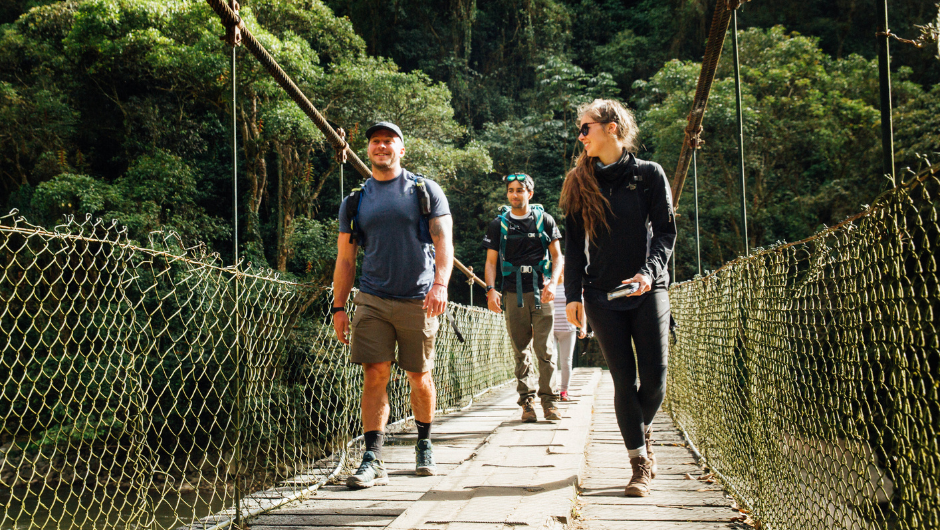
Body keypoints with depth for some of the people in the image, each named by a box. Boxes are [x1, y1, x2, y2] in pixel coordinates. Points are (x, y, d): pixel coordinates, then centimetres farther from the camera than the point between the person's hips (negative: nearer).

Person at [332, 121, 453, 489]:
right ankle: (373, 461, -10)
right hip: (372, 300, 1)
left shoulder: (425, 191, 5)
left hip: (418, 300, -1)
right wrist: (338, 308, 4)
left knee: (419, 377, 8)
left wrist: (440, 284, -20)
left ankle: (424, 445, 29)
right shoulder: (355, 201, 11)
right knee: (375, 375, -9)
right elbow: (345, 259, 12)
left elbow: (443, 240, -4)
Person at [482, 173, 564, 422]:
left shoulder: (544, 220, 8)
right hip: (513, 292, 1)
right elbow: (491, 261, 10)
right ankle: (526, 400, 8)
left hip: (541, 293, -1)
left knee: (544, 348, -7)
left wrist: (553, 282, -8)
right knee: (521, 350, 3)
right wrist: (491, 289, -5)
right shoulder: (498, 225, 10)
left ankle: (548, 400, 0)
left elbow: (557, 256, 8)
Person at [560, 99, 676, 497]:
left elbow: (666, 231, 0)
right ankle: (640, 464, 4)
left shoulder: (649, 174, 3)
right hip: (602, 295, 1)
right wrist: (573, 294, 1)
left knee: (655, 379, -5)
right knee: (625, 380, -4)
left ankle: (641, 431, 26)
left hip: (648, 290, -1)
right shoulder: (580, 182, 9)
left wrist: (649, 271, -17)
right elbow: (575, 244, 9)